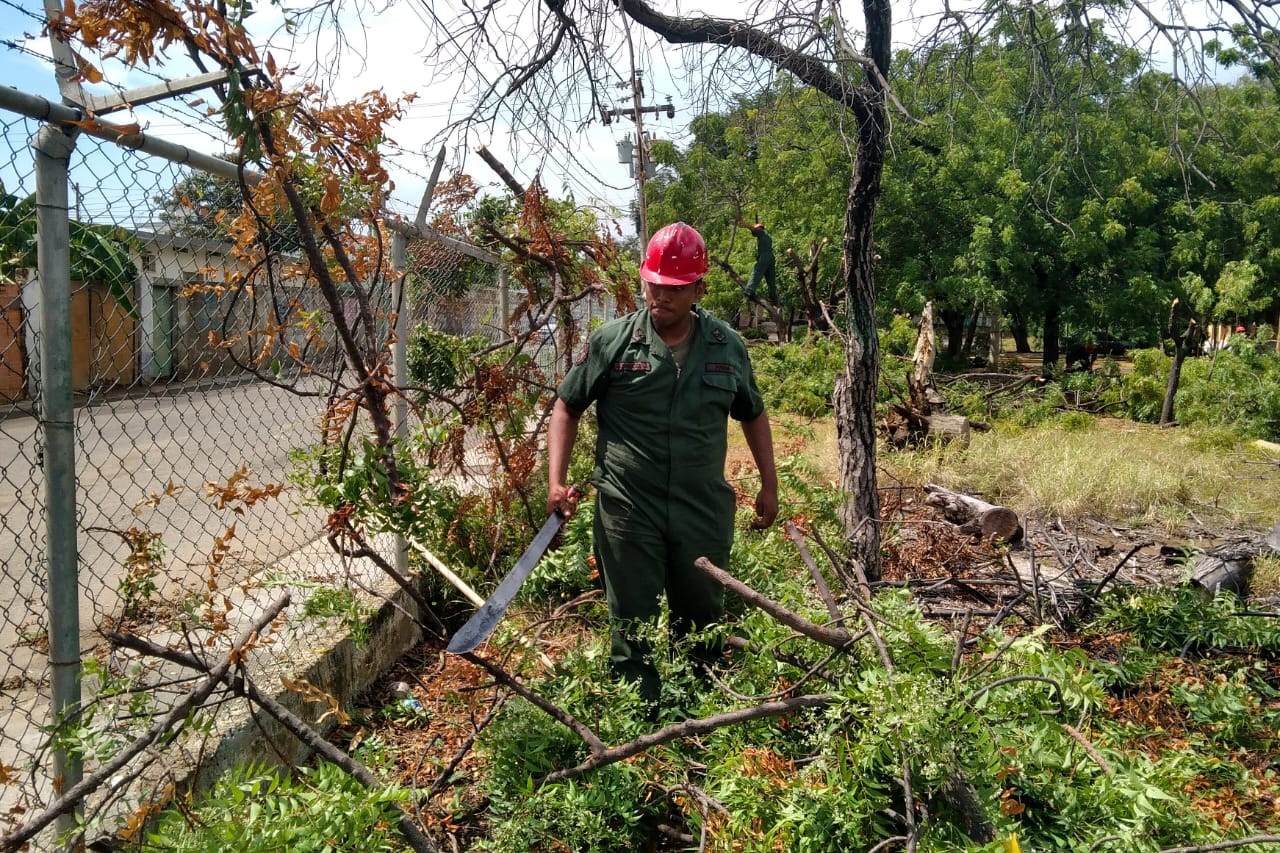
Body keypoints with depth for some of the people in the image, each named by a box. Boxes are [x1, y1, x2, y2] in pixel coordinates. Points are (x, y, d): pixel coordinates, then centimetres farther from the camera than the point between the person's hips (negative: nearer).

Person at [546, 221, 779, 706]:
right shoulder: (611, 342, -4)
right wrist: (556, 482, -7)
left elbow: (753, 416, 17)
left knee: (705, 621, 16)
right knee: (632, 628, 4)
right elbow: (567, 407, 3)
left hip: (704, 511, 3)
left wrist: (769, 487, 15)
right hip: (628, 509, -3)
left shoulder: (727, 347, 4)